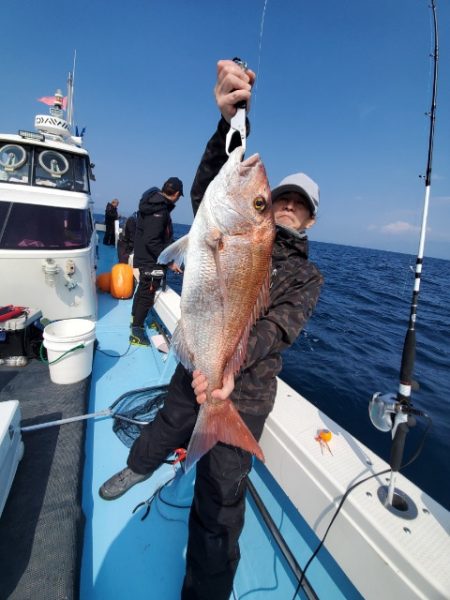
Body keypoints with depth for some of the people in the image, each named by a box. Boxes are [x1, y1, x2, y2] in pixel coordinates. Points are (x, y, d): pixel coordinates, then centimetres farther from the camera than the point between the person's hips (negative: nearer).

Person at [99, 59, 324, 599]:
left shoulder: (307, 276, -2)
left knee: (220, 500, 5)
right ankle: (138, 469, 62)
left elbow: (278, 327, -20)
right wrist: (230, 122, -29)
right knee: (165, 431, 28)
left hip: (246, 392, -2)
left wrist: (233, 361, -40)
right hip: (194, 367, 3)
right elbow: (205, 194, -15)